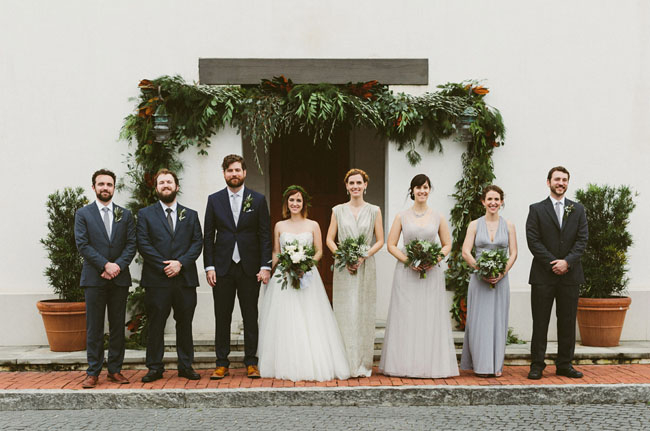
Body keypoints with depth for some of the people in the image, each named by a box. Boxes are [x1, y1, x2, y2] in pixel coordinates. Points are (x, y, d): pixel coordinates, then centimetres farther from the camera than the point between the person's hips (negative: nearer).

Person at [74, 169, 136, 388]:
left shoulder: (125, 214, 12)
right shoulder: (83, 214, 5)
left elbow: (131, 244, 5)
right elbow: (82, 245, -4)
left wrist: (118, 265, -11)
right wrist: (105, 265, -13)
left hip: (119, 279, 2)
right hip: (94, 278, -2)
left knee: (118, 326, 5)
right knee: (94, 328, 0)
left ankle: (115, 370, 13)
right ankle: (93, 372, 5)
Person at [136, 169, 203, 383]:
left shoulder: (191, 215, 14)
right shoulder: (145, 214, 7)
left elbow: (197, 242, 5)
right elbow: (143, 244, -2)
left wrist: (180, 263, -10)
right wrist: (164, 266, -11)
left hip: (185, 278, 2)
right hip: (156, 279, -2)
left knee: (185, 324, 7)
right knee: (155, 325, 2)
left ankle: (186, 366, 16)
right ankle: (155, 367, 10)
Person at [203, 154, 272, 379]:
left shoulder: (258, 199, 4)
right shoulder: (214, 200, 7)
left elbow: (265, 235, 2)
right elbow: (208, 236, 6)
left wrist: (265, 266, -5)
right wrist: (209, 266, -2)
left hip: (249, 268, -1)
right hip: (222, 268, 1)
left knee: (251, 317, 4)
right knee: (222, 318, 5)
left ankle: (251, 363, 13)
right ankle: (222, 363, 13)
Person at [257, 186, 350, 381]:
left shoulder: (313, 225, 6)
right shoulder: (279, 226, 9)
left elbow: (319, 252, 5)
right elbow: (275, 253, 11)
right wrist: (269, 271, -4)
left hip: (307, 277, -1)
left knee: (310, 323, -4)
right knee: (285, 323, -2)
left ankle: (313, 364, 2)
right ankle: (287, 366, 5)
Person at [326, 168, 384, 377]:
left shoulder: (374, 211, 6)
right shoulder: (338, 211, 7)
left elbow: (380, 241, 4)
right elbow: (330, 239, 6)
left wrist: (363, 256, -11)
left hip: (366, 267, 0)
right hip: (343, 269, 0)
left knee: (364, 314, 1)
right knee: (344, 314, -3)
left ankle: (364, 364, 9)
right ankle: (346, 363, 2)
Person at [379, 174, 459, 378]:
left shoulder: (438, 217, 7)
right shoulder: (402, 217, 4)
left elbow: (447, 244, 11)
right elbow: (391, 245, 3)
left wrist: (435, 260, -8)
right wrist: (408, 261, -11)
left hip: (432, 274, 1)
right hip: (406, 273, -1)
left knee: (431, 318, 1)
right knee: (406, 318, -1)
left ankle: (432, 364, 8)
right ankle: (406, 364, 5)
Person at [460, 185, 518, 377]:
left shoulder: (508, 226, 6)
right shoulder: (475, 225, 3)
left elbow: (513, 253, 3)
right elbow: (466, 252, -4)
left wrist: (503, 272, -12)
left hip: (500, 280, 1)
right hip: (479, 280, -1)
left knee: (498, 320, 4)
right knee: (480, 320, -1)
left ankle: (496, 365, 11)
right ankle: (481, 365, 5)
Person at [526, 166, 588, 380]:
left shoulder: (578, 209, 11)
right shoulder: (537, 209, 4)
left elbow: (582, 239, 3)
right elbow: (533, 240, -4)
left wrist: (567, 261, -11)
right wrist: (552, 264, -12)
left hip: (570, 274, 2)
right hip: (543, 275, -2)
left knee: (568, 322, 6)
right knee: (540, 322, 1)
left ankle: (564, 364, 15)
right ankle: (537, 365, 7)